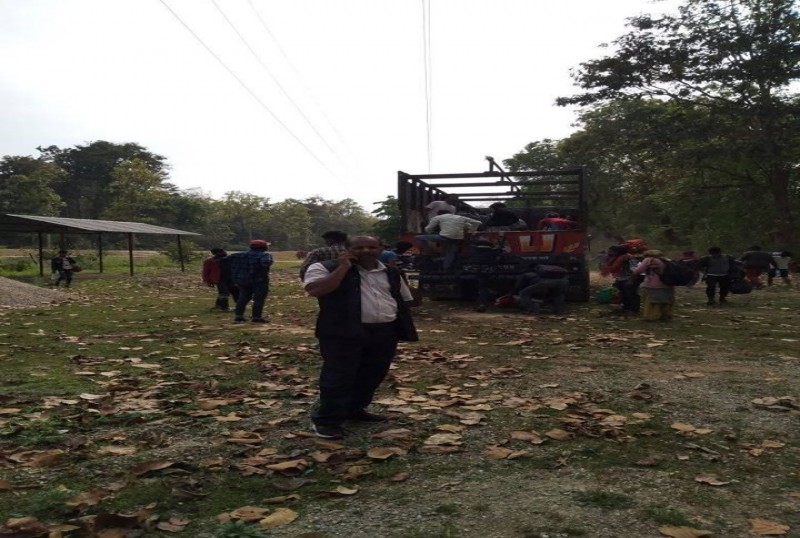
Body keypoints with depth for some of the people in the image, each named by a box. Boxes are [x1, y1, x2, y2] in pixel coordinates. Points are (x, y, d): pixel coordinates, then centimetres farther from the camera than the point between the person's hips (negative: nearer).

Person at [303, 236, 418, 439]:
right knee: (338, 376, -4)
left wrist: (406, 329, 12)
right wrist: (343, 267, -17)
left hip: (385, 332, 6)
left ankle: (355, 409, 32)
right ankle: (328, 419, 9)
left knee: (372, 376, 14)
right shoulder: (326, 268, -4)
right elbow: (315, 290, -21)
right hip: (343, 333, -5)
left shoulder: (391, 273, 13)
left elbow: (404, 300, 21)